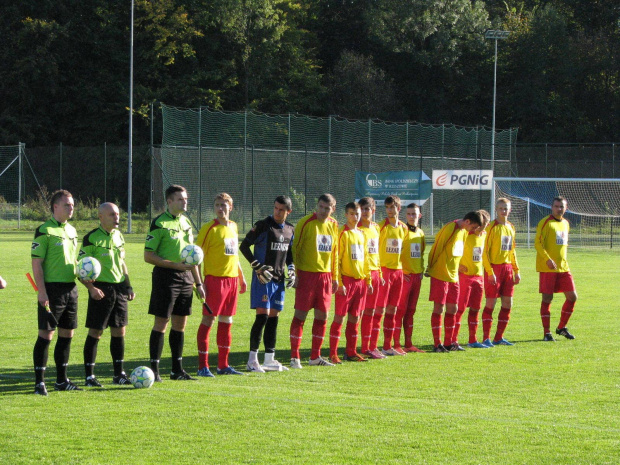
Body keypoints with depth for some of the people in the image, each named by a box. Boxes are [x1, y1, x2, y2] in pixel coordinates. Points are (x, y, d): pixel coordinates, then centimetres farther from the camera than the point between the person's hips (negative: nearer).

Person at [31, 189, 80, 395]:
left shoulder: (72, 231, 15)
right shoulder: (44, 231, -9)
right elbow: (36, 262, -13)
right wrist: (42, 291, -19)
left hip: (70, 288, 8)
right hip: (52, 289, -8)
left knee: (66, 334, 11)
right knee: (46, 335, -6)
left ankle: (62, 380, 20)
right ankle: (39, 382, -2)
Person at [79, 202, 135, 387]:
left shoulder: (118, 235, 12)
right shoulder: (92, 238, -10)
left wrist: (128, 285, 15)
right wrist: (91, 288, -22)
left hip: (119, 288, 7)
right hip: (101, 289, -7)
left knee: (119, 331, 9)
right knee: (95, 332, -4)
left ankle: (119, 374, 18)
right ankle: (89, 376, 2)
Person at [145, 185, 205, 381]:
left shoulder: (186, 222, 15)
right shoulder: (159, 223, -8)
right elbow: (148, 256, -11)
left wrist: (198, 283, 20)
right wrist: (175, 265, -19)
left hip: (185, 277, 7)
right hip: (166, 276, -7)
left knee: (180, 324, 10)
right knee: (161, 323, -6)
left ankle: (177, 370, 16)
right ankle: (154, 369, -2)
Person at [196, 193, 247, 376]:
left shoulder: (233, 227, 13)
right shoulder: (209, 228, -8)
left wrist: (241, 277, 24)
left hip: (232, 278, 7)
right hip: (215, 278, -7)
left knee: (226, 322, 10)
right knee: (208, 320, -4)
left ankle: (223, 365, 17)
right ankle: (203, 366, -2)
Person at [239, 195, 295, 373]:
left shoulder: (290, 230, 11)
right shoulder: (263, 226, -8)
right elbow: (244, 246, -5)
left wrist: (291, 270, 9)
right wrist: (257, 267, -12)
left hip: (279, 278, 6)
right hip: (262, 278, -6)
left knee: (274, 318, 7)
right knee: (262, 316, -12)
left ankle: (269, 359, 12)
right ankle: (252, 359, -7)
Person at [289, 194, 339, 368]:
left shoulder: (333, 225, 10)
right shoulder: (305, 223, -8)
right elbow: (295, 248, -7)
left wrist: (335, 277, 16)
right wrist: (294, 274, -12)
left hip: (325, 275, 6)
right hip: (307, 274, -6)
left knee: (322, 316, 7)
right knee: (300, 315, -6)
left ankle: (315, 357, 16)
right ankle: (294, 357, -2)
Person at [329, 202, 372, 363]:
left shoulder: (361, 234, 15)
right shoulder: (342, 234, -6)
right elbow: (336, 259, -10)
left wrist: (368, 280, 16)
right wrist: (338, 282, -16)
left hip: (360, 281, 6)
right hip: (346, 280, -6)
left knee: (354, 318, 9)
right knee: (339, 317, -6)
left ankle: (351, 352, 15)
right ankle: (333, 354, -5)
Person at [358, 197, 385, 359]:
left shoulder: (375, 228, 14)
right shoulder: (358, 229, -6)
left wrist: (380, 274, 16)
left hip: (375, 273, 6)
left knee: (372, 311, 8)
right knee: (367, 311, -6)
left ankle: (373, 346, 12)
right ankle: (366, 347, -2)